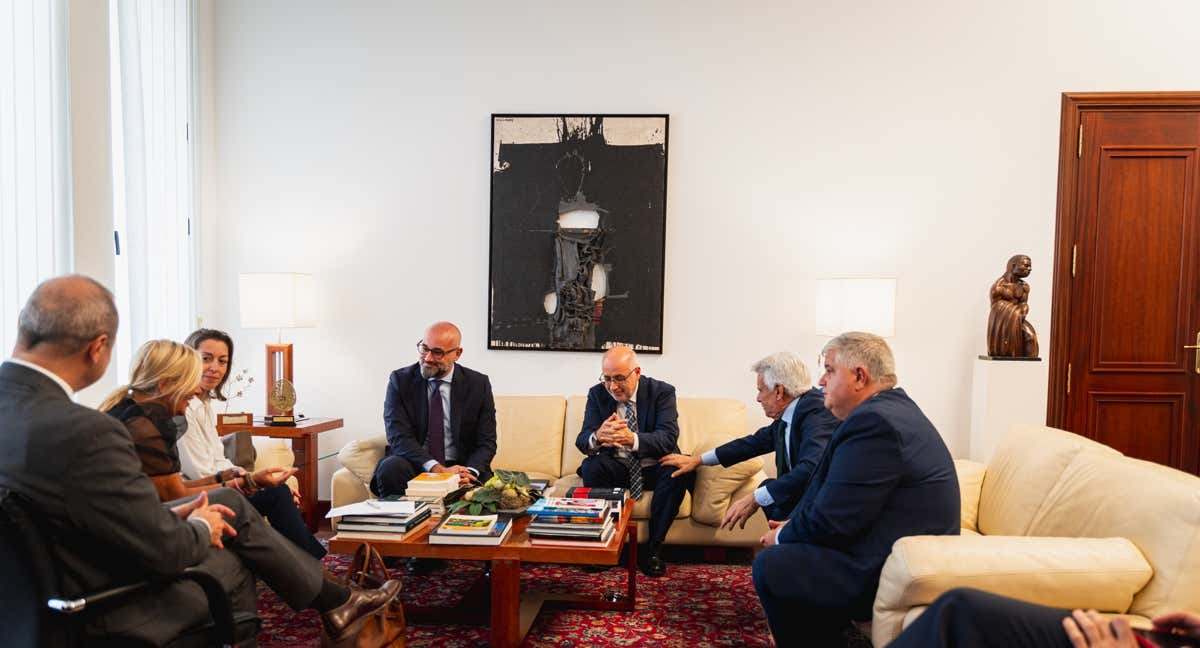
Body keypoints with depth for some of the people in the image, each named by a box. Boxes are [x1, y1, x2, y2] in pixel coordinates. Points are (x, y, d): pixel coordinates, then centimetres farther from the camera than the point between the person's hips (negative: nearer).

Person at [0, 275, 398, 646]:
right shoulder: (85, 432, -34)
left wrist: (169, 514, 3)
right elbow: (167, 549, -24)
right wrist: (201, 528, -2)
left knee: (230, 502, 17)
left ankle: (332, 599, 30)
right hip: (107, 610, -8)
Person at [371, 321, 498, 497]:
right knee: (391, 468, -32)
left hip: (460, 466, 0)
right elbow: (400, 437, -10)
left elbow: (486, 442, 0)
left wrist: (469, 472, -21)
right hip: (413, 465, 1)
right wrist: (437, 469, -25)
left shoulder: (478, 384, 2)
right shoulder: (400, 380, -1)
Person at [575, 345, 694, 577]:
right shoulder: (597, 394, -2)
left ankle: (654, 547, -18)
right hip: (617, 468, 1)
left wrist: (633, 439, -45)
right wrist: (597, 437, -39)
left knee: (681, 470, -32)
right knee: (590, 467, -29)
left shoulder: (662, 392, -10)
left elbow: (668, 438, -24)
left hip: (654, 468, -1)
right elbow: (582, 440, -12)